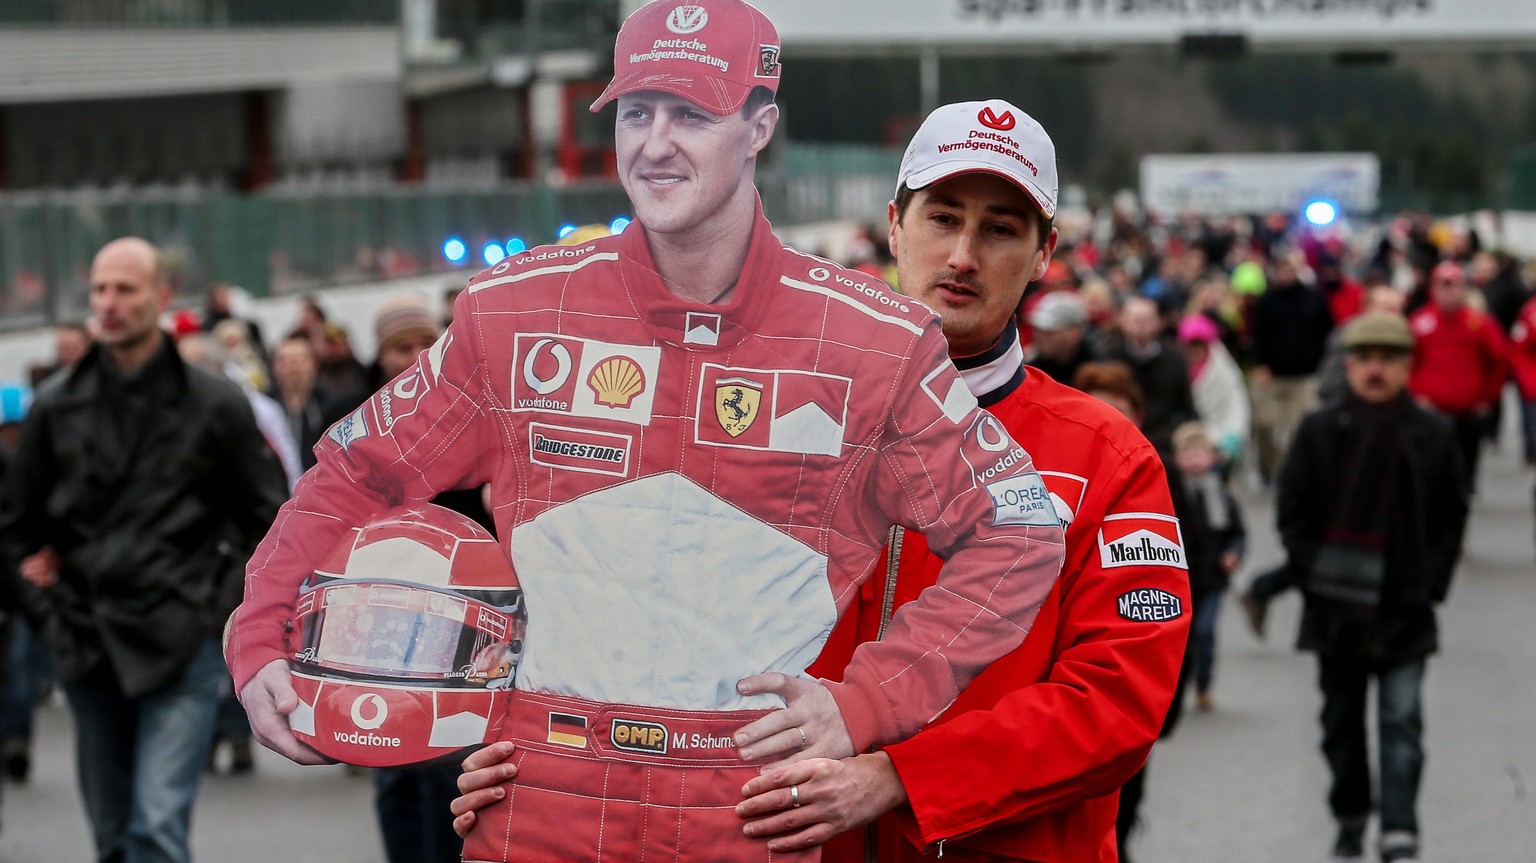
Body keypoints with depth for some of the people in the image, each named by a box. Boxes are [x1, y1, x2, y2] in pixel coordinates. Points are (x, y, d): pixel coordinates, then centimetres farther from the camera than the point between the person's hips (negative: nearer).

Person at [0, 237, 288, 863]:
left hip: (181, 646, -4)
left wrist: (224, 606, 0)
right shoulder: (57, 406, 6)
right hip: (88, 644, 4)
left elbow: (266, 518, 7)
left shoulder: (217, 405, -1)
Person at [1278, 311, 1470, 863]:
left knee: (1402, 721, -9)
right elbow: (1291, 510, 3)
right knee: (1342, 721, 12)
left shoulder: (1433, 435, 0)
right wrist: (1314, 574, -6)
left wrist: (1432, 580, -3)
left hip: (1406, 608, -1)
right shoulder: (1320, 431, 0)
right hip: (1337, 605, 1)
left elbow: (1453, 514, 6)